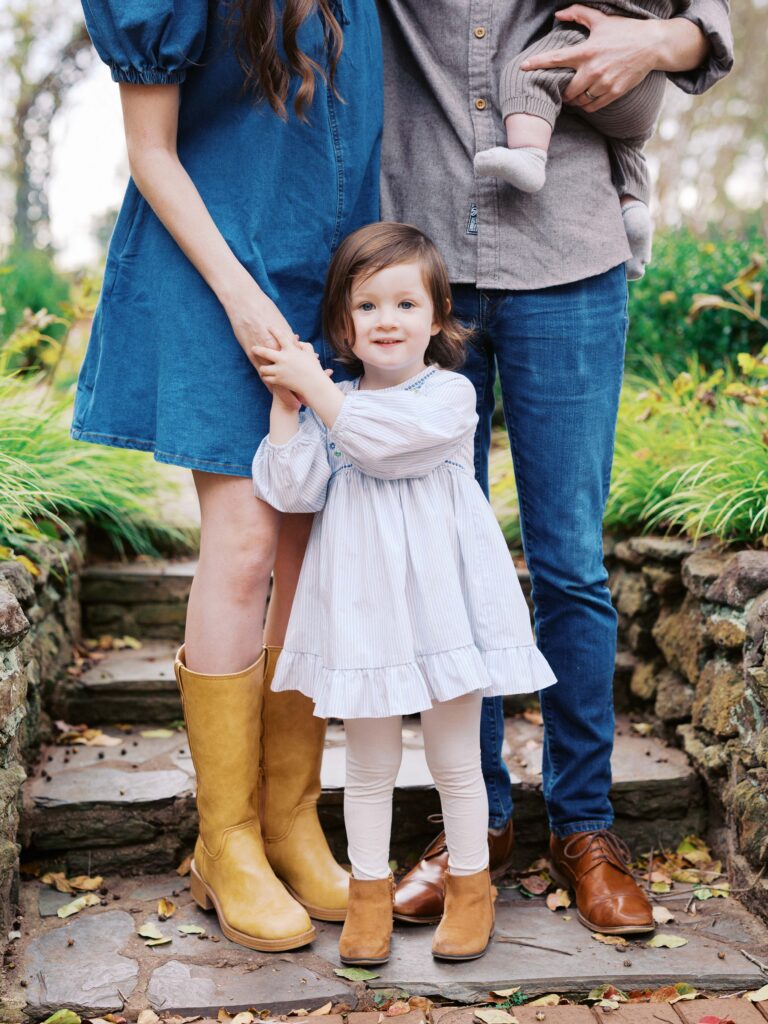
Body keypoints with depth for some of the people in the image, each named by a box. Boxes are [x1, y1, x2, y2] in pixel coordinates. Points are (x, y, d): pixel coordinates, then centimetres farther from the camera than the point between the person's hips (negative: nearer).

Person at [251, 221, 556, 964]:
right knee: (368, 763, 13)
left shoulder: (449, 394, -6)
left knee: (455, 760, 10)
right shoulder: (326, 406, 5)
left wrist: (310, 382, -14)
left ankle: (469, 884, 30)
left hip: (438, 600, -2)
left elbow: (379, 438, -22)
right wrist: (283, 401, -9)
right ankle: (369, 890, 30)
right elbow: (293, 490, -5)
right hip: (360, 607, 3)